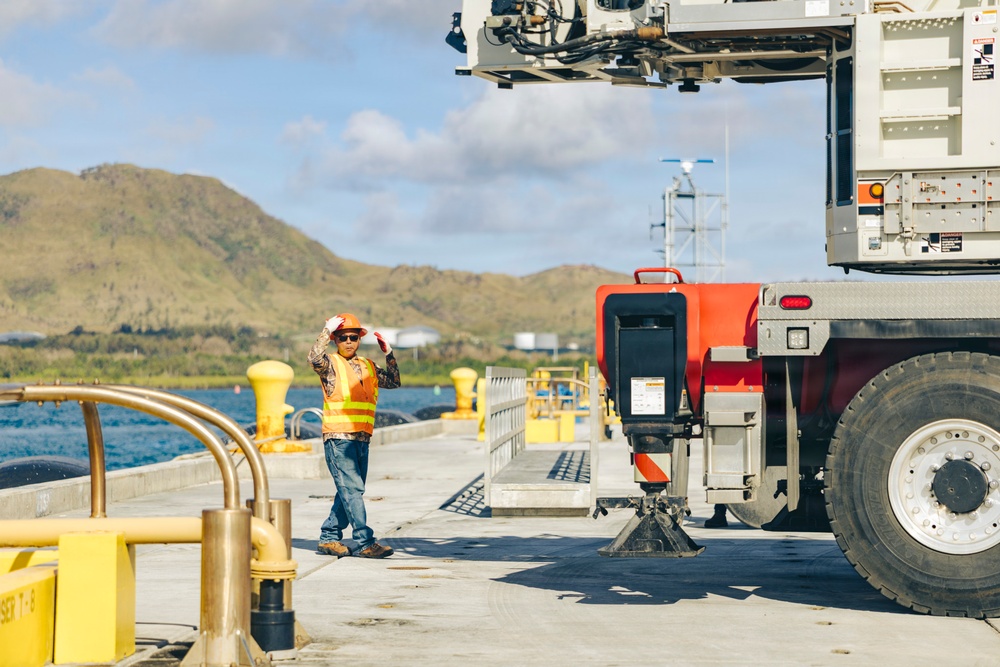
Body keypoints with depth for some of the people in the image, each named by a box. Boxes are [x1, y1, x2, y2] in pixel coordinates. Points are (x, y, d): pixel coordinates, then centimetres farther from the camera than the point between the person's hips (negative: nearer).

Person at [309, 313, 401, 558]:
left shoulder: (368, 366, 17)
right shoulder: (330, 365, -2)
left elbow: (393, 381, 20)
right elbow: (314, 358, -22)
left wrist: (389, 353, 11)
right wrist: (327, 330, -19)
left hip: (362, 439, 7)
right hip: (338, 437, -7)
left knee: (349, 491, 10)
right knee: (352, 489, -11)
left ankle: (329, 538, 20)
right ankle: (365, 542, -14)